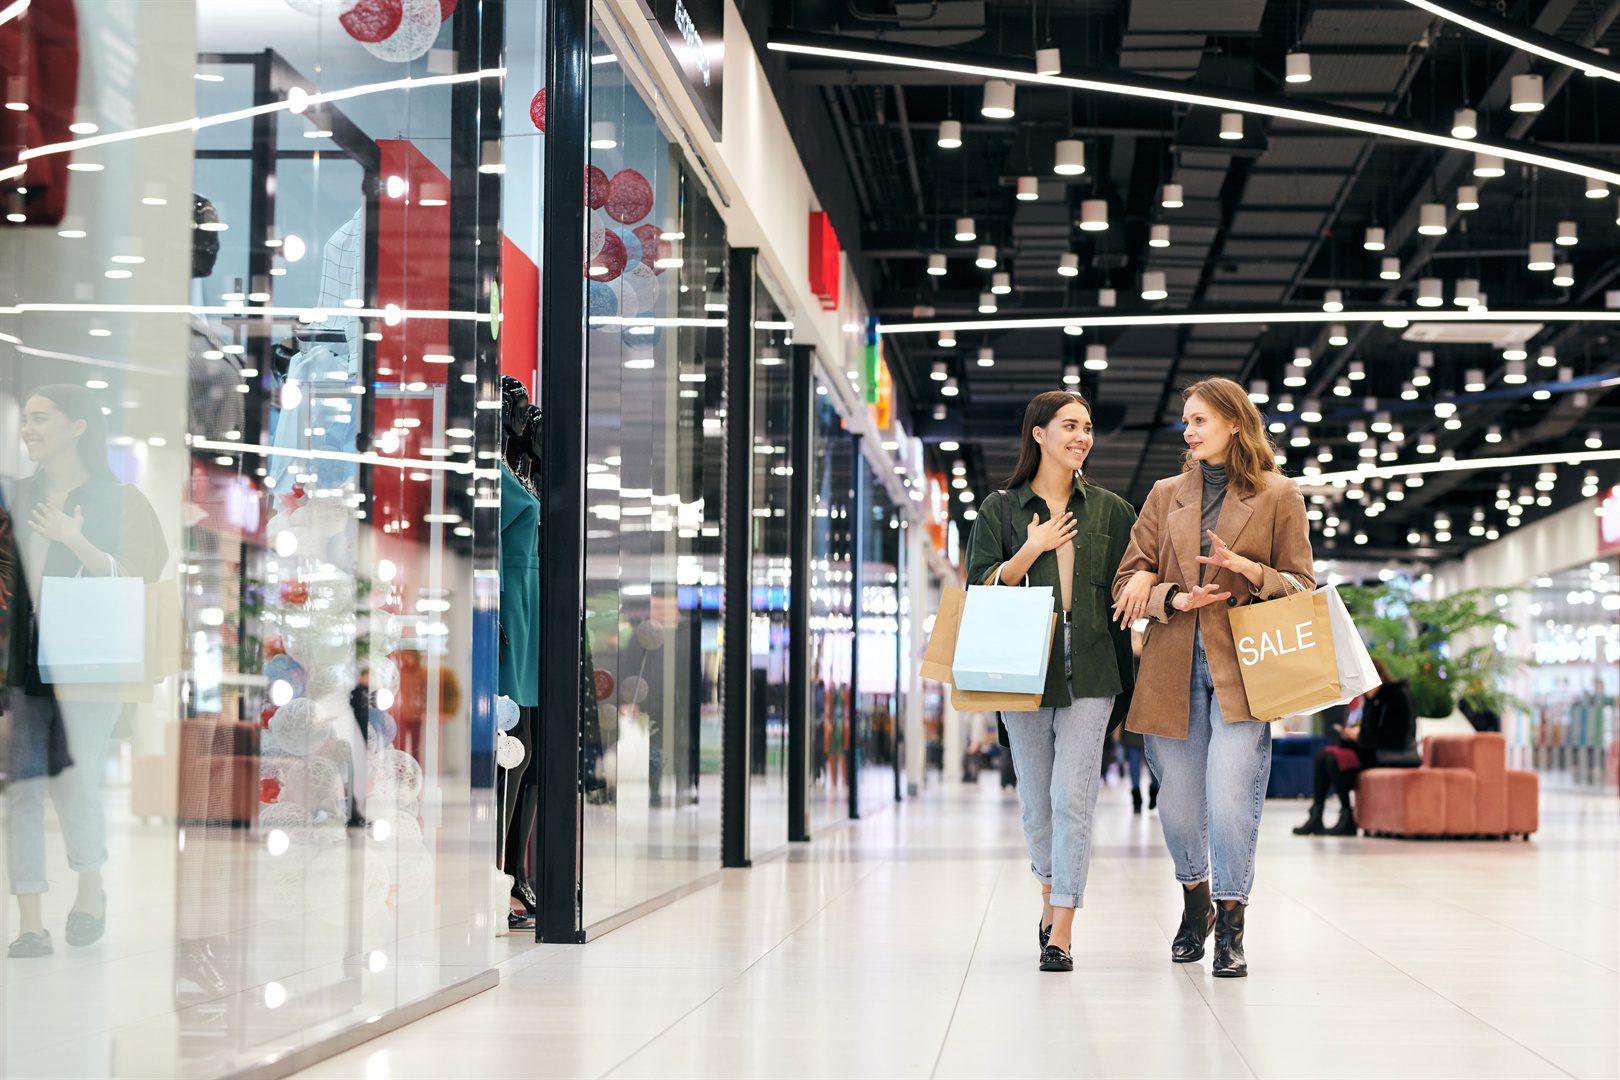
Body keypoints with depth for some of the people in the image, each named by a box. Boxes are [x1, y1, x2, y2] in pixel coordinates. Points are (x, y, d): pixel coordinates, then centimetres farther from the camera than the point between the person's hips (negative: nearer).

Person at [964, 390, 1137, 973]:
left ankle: (1060, 934, -8)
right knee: (1037, 804, 7)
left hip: (1090, 672, 0)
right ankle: (1051, 894, 34)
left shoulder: (1111, 511, 11)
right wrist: (1032, 550, -9)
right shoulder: (1000, 509, 7)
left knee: (1072, 800, -10)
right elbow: (980, 587, 2)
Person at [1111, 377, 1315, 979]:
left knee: (1230, 802, -13)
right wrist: (1176, 598, -10)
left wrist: (1248, 569, -13)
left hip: (1240, 670, -3)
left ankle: (1230, 931, 0)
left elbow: (1301, 588, 5)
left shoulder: (1279, 495, 5)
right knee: (1177, 808, 7)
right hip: (1172, 672, 3)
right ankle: (1194, 905, 33)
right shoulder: (1166, 496, 13)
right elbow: (1127, 583, 10)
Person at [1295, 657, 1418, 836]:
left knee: (1335, 759, -23)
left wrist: (1361, 735, -15)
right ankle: (1315, 816, -13)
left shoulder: (1399, 695, -12)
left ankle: (1347, 820, -17)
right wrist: (1351, 734, -3)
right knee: (1323, 754, -4)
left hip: (1394, 757, -9)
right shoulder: (1371, 698, 13)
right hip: (1373, 752, 9)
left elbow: (1398, 738, -21)